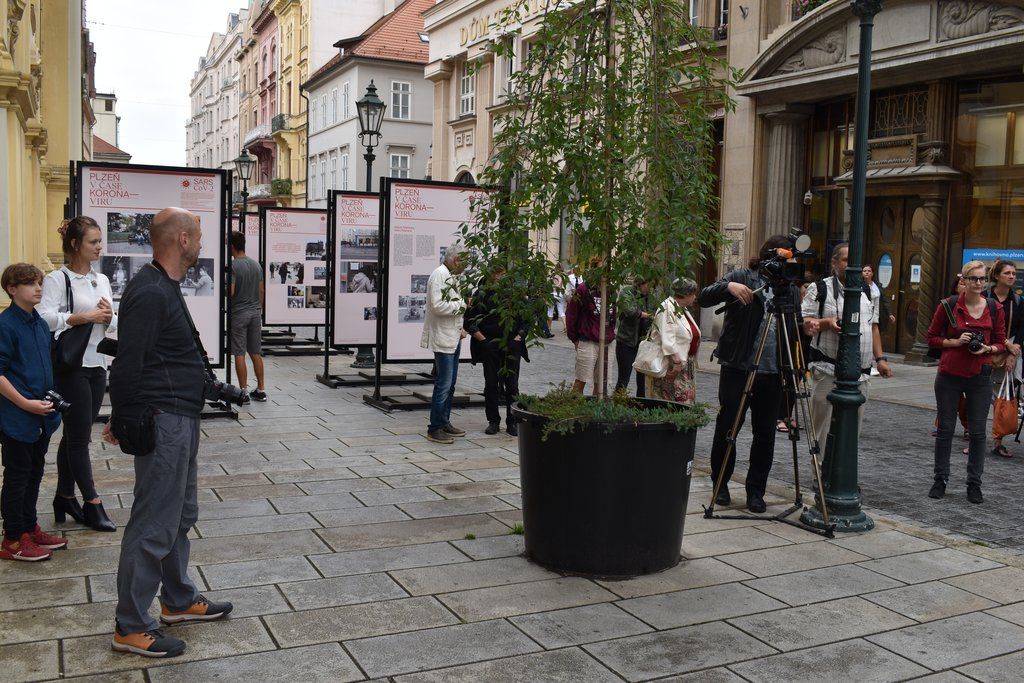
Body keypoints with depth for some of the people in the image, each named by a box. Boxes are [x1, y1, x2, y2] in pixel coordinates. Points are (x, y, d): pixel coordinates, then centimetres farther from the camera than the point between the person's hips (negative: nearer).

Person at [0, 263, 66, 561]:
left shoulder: (41, 324, 9)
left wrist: (50, 397, 11)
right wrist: (26, 404, -20)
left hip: (42, 415, 8)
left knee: (35, 473, 16)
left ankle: (30, 528, 29)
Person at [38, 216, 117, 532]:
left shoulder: (102, 280, 12)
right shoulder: (58, 279, -9)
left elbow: (113, 325, 15)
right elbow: (44, 316, -24)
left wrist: (108, 317, -6)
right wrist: (85, 316, -22)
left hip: (97, 365, 7)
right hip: (71, 366, -7)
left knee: (75, 435, 15)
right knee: (79, 437, 0)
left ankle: (65, 497, 27)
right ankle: (92, 503, 7)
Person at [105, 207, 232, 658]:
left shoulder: (165, 287, 15)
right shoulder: (150, 293, -20)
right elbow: (126, 365, -21)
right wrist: (122, 423, -11)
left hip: (180, 418, 11)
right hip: (163, 422, -11)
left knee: (180, 514, 20)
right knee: (154, 525, -3)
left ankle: (179, 600, 35)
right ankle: (131, 627, 8)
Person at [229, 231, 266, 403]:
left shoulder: (232, 266, -12)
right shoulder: (256, 265, 9)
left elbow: (230, 292, -18)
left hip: (238, 313, -6)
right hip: (255, 312, 6)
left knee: (239, 354, -1)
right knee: (256, 353, 11)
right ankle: (260, 390, 15)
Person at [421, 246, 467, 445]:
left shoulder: (451, 276, 17)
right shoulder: (439, 275, -13)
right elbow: (437, 306, -23)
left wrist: (460, 328, 14)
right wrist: (461, 304, -12)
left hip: (453, 338, 10)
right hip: (443, 338, -10)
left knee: (450, 384, 14)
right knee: (443, 385, -8)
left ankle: (444, 422, 23)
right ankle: (434, 429, -3)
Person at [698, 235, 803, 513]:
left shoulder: (790, 288, 12)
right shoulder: (742, 277, 1)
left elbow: (794, 330, 16)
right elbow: (703, 298, -7)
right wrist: (728, 286, -24)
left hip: (772, 372, 3)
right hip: (737, 367, -3)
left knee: (766, 433, 5)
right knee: (727, 427, 4)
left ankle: (756, 490, 18)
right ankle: (720, 483, 22)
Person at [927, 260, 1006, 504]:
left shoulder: (995, 309, 1)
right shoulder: (948, 306, -3)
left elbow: (1001, 343, 10)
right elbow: (932, 338, 3)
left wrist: (987, 348, -11)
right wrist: (956, 342, -13)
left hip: (980, 376, 1)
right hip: (949, 375, -1)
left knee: (978, 432, 4)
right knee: (945, 429, 7)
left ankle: (974, 484, 17)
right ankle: (940, 479, 19)